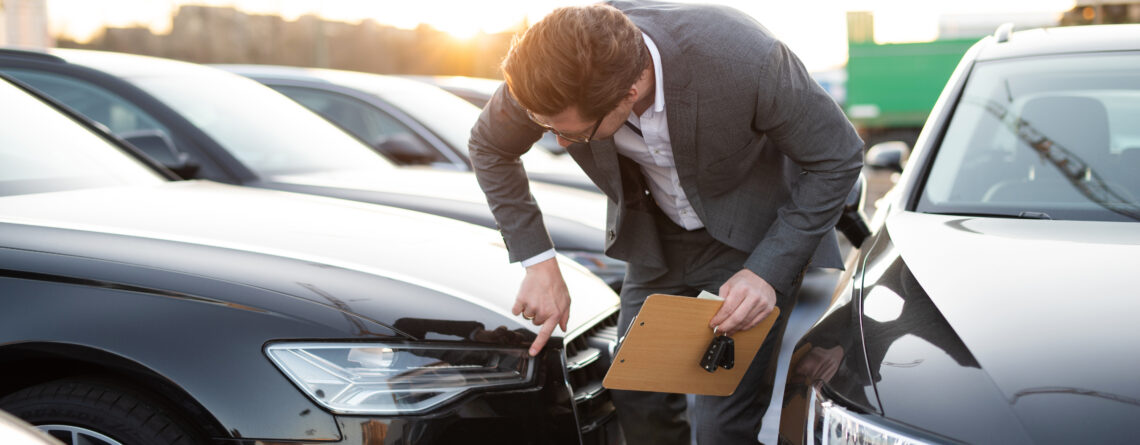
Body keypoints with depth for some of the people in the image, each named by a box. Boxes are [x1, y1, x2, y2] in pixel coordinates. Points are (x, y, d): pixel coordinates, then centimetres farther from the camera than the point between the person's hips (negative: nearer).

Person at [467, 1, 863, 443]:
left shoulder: (745, 60, -37)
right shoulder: (551, 75, -26)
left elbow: (838, 158, -20)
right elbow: (489, 147, -4)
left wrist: (768, 271, -27)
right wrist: (538, 263, -10)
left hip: (755, 233, -4)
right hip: (656, 234, 4)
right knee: (637, 402, 5)